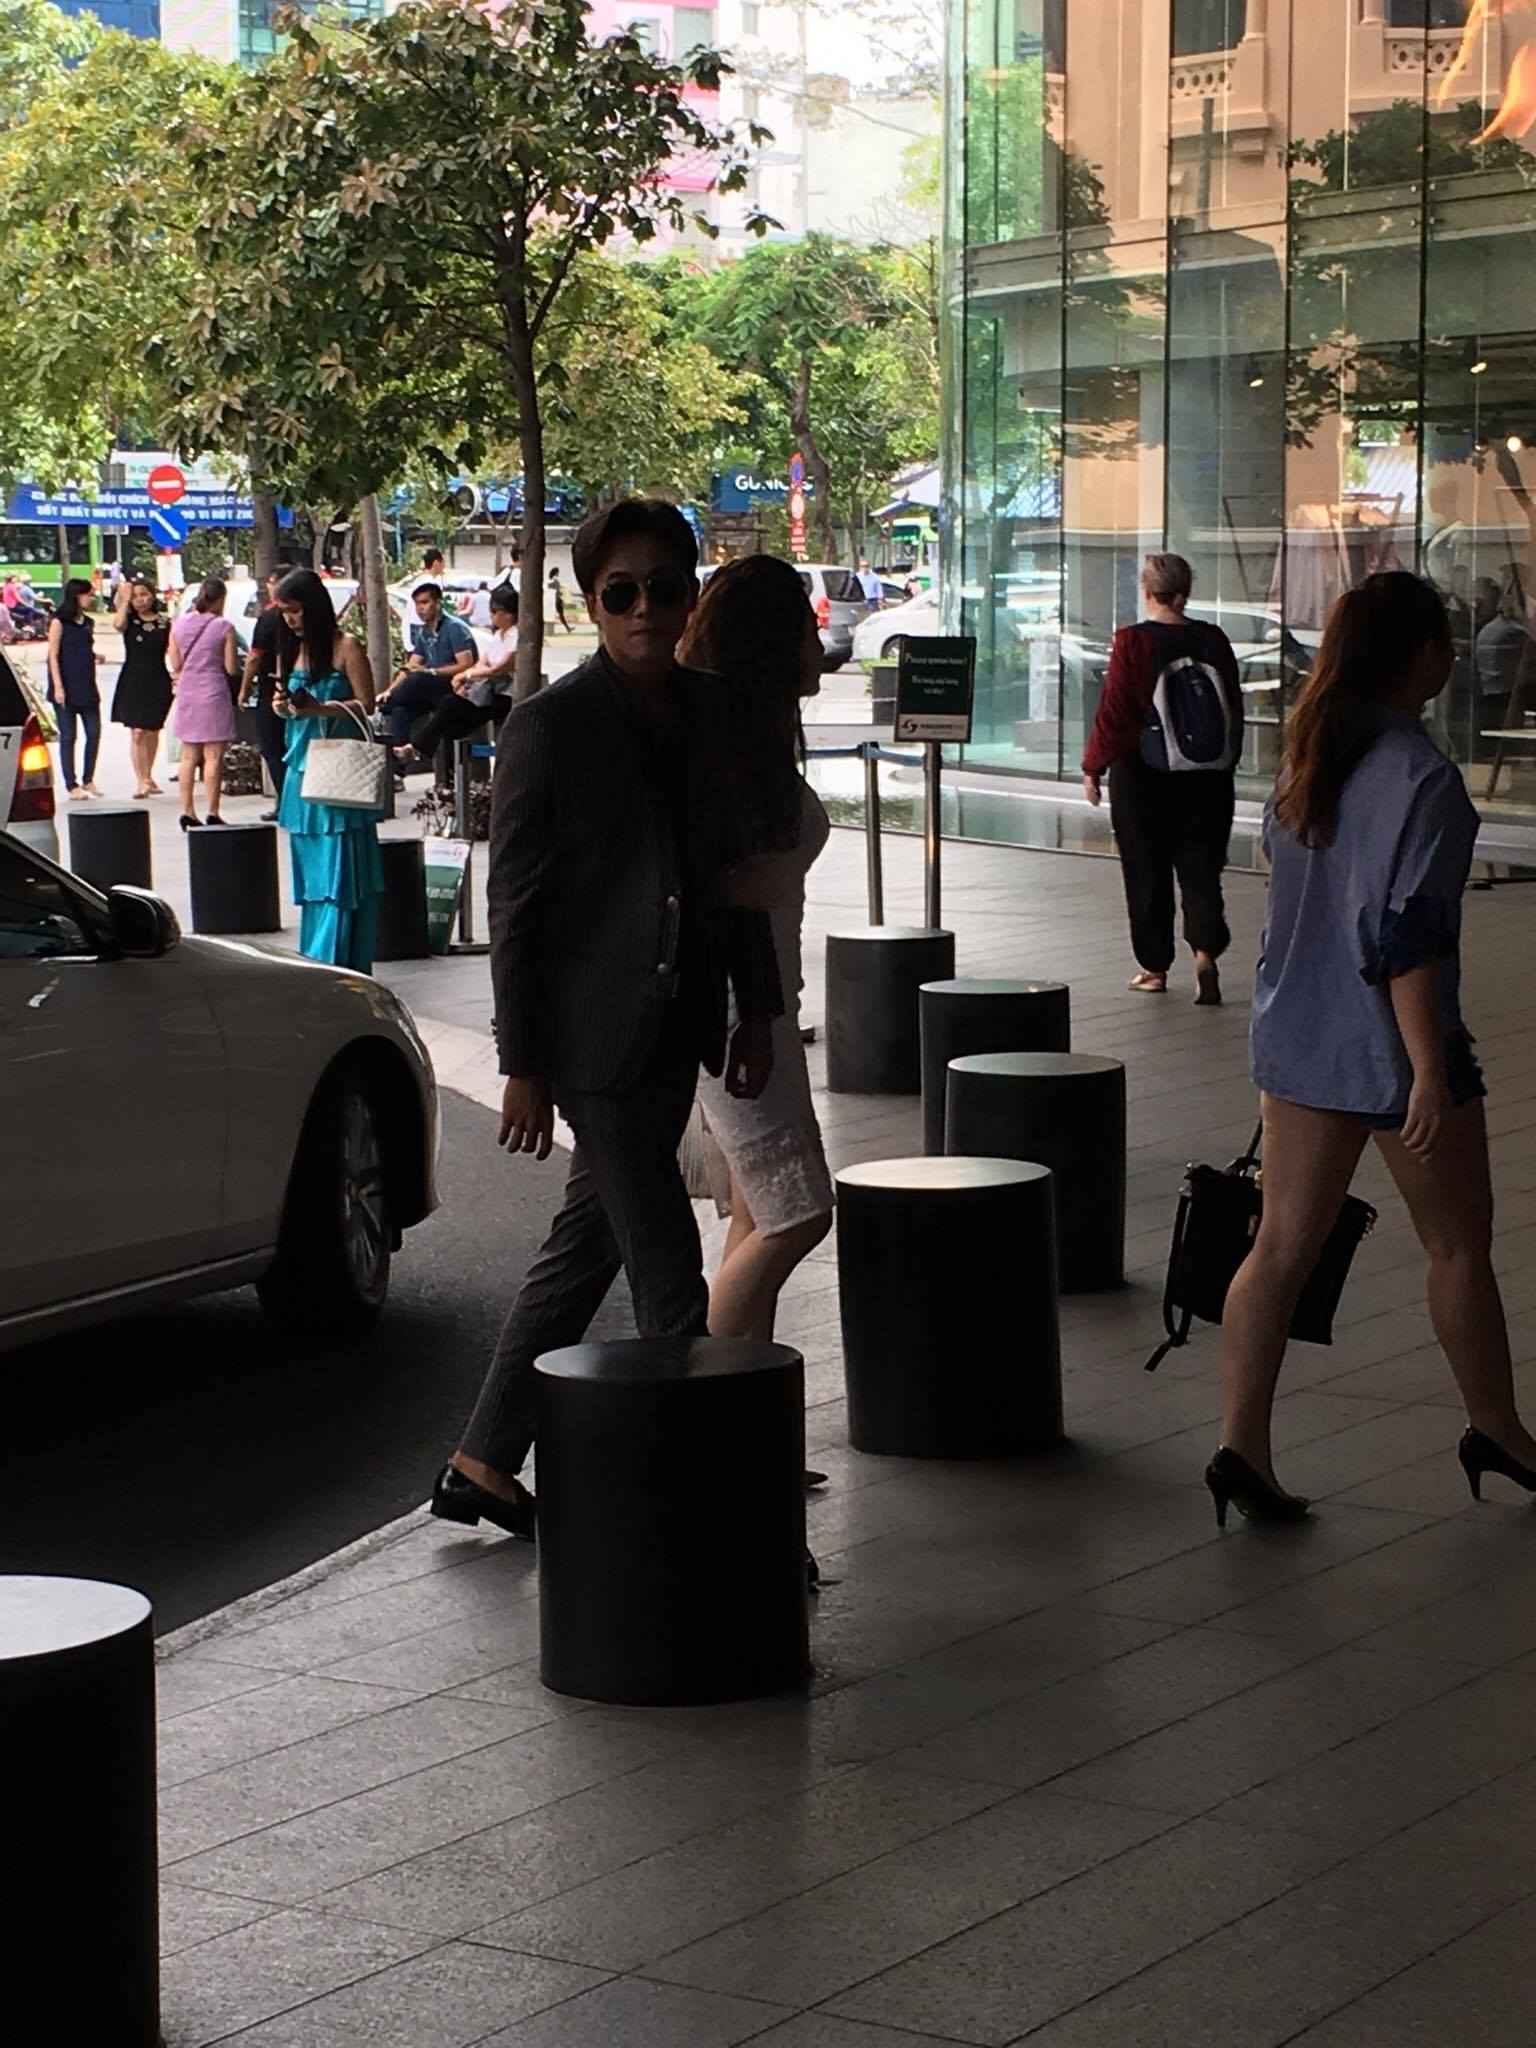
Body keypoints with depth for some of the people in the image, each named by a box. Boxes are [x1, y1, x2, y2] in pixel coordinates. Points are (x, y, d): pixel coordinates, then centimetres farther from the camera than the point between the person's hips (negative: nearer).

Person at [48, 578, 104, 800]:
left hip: (87, 687, 6)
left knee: (94, 733, 3)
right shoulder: (59, 621, -6)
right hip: (67, 687, -6)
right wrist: (58, 686, -15)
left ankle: (88, 780, 15)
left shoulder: (87, 623, 13)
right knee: (68, 736, -1)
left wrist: (95, 656, 2)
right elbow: (53, 656, -9)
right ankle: (71, 785, 3)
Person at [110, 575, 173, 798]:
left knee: (152, 731, 12)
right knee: (137, 732, -8)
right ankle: (140, 781, -10)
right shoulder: (129, 620, 1)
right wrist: (124, 599, -13)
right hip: (133, 681, -2)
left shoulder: (164, 623, 5)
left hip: (158, 682, 2)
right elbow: (118, 624, -23)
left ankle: (148, 777, 27)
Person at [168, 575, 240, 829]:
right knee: (213, 756, -2)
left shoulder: (180, 624, 2)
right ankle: (212, 814, -3)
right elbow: (231, 668, -9)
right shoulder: (223, 627, -11)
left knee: (189, 756, 13)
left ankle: (187, 812, 13)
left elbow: (175, 665, 6)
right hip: (214, 692, -5)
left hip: (187, 693, 5)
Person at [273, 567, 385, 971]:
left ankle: (335, 959, -10)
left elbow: (366, 705, -9)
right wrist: (284, 706, -1)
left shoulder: (345, 647, -6)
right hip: (302, 768, 7)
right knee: (310, 868, 10)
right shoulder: (295, 649, 14)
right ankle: (314, 962, 16)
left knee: (337, 868, -9)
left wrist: (319, 708, -23)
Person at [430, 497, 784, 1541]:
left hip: (676, 1029, 7)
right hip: (594, 1036, -7)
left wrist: (757, 1006, 12)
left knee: (586, 1248, 15)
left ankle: (484, 1464, 28)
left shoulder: (712, 713, 8)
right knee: (668, 1272, -7)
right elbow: (514, 905, -10)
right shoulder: (550, 727, -10)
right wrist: (523, 1065, -12)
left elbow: (736, 869, 17)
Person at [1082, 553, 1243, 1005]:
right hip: (1208, 780, 3)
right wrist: (1226, 762, 19)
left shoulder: (1133, 642, -12)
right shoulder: (1212, 641, 1)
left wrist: (1093, 768, -1)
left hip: (1144, 777, -3)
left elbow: (1113, 712, -11)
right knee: (1201, 867, 7)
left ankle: (1155, 966, 14)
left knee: (1146, 872, 8)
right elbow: (1234, 709, 7)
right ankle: (1205, 951, -12)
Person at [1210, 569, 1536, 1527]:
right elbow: (1406, 937, -24)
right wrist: (1430, 1068, -22)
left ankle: (1244, 1446, 1)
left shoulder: (1308, 758, 5)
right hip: (1391, 1045, -7)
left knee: (1284, 1243, 7)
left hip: (1297, 1037, 7)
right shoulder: (1421, 776, -20)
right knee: (1459, 1243, 11)